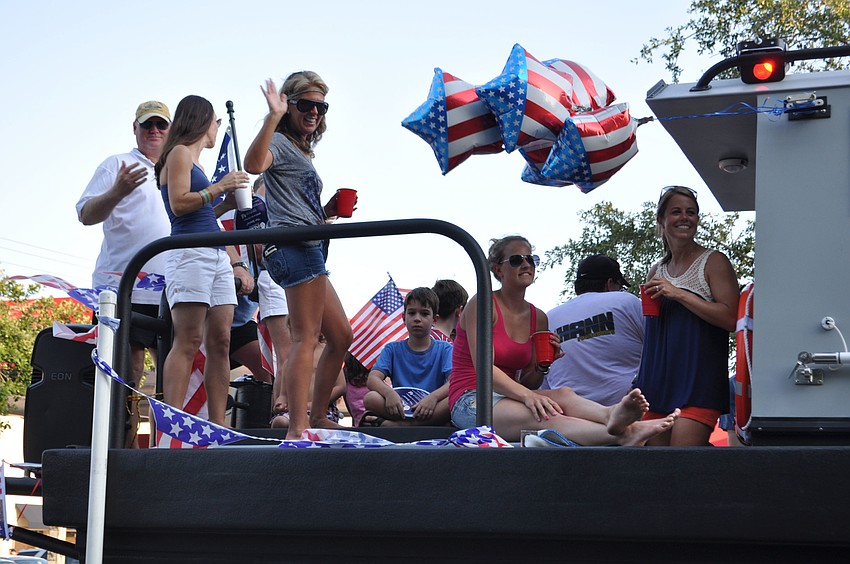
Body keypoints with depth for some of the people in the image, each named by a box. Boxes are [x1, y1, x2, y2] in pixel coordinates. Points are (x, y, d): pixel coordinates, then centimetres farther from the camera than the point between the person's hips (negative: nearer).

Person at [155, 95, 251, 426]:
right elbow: (179, 204, -13)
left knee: (220, 342, 0)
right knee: (188, 341, -16)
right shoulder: (180, 153, 0)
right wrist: (219, 187, -10)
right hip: (190, 254, -9)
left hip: (218, 258, 9)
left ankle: (218, 426, -2)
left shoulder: (194, 160, 26)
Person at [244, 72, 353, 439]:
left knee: (341, 336, 14)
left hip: (309, 248, 10)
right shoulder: (279, 143, -1)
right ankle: (298, 428, -18)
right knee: (306, 338, -15)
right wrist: (273, 117, -31)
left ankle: (317, 416, 20)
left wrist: (329, 211, 16)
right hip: (295, 245, -10)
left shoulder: (301, 152, 28)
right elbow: (253, 164, -27)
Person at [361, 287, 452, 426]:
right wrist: (389, 393, -25)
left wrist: (434, 397, -27)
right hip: (400, 410, 0)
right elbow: (372, 378, -1)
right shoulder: (392, 349, 14)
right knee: (370, 398, -26)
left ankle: (389, 425, -31)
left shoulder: (444, 349, 11)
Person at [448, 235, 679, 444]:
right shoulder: (483, 305, -5)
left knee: (563, 395, -28)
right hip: (470, 401, -6)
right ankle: (621, 435, -60)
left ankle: (612, 415, -62)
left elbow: (528, 384, 14)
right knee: (544, 417, -34)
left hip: (508, 398, 6)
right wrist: (526, 395, -30)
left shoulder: (539, 318, 13)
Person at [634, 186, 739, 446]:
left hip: (698, 383, -6)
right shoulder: (656, 272, 18)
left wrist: (678, 294, -13)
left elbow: (730, 319, -13)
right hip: (657, 381, 6)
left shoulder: (713, 262, 0)